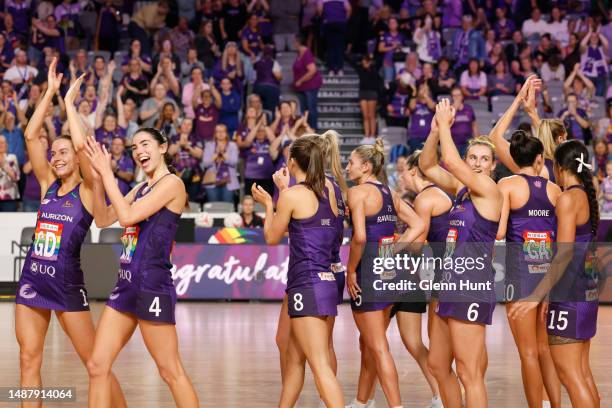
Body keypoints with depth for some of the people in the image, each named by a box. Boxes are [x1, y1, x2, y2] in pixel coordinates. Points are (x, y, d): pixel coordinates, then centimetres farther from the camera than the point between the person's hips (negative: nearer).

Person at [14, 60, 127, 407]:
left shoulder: (87, 191, -4)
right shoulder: (48, 185, 9)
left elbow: (83, 146, -19)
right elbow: (31, 136, 3)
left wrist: (69, 103, -10)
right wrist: (50, 92, -1)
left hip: (68, 283, -5)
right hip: (33, 277, 5)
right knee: (29, 361, 2)